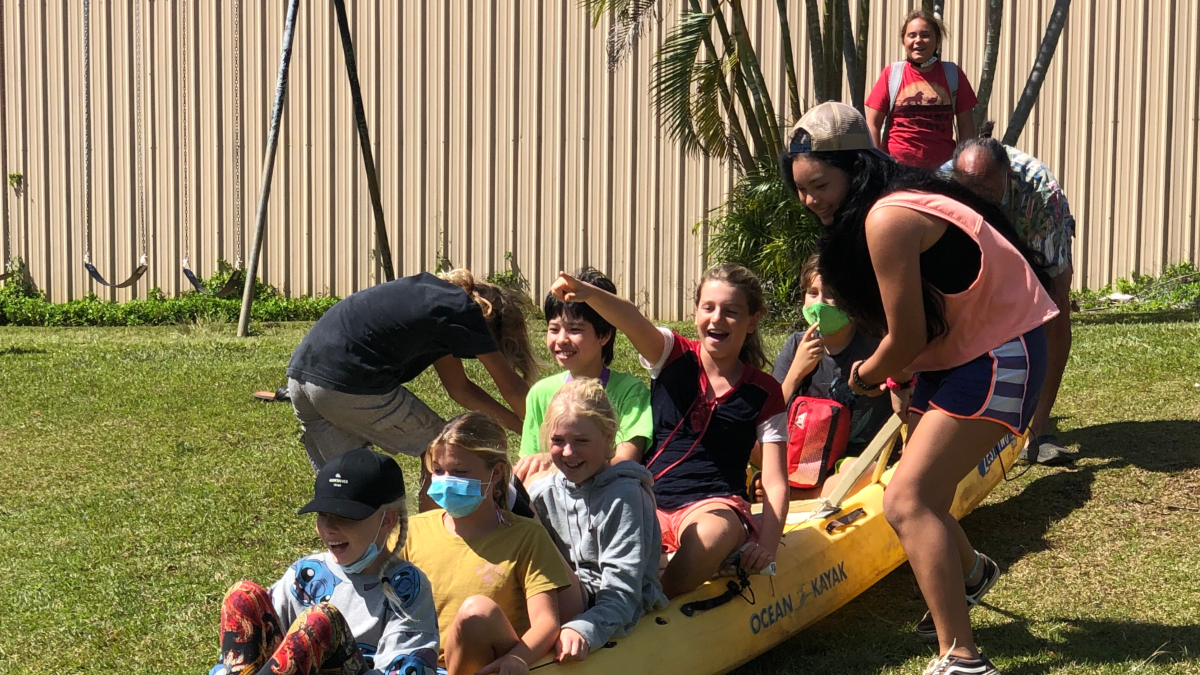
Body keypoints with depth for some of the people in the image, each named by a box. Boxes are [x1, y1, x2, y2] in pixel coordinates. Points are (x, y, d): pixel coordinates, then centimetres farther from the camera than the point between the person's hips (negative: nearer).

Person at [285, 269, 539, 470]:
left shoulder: (438, 293, 23)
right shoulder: (463, 311, -2)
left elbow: (458, 386, 27)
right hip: (350, 387, -9)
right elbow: (511, 388, 4)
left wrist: (517, 423, 25)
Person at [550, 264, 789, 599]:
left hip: (714, 506, 0)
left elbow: (775, 483, 1)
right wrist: (587, 293, -39)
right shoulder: (674, 356, 6)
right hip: (649, 501, 1)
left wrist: (766, 546, -17)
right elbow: (631, 320, -17)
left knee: (710, 535, -39)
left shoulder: (764, 393, 5)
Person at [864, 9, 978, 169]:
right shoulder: (891, 74, 3)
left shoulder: (953, 75, 8)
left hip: (942, 166, 1)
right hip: (897, 164, -1)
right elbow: (873, 123, 2)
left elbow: (966, 125, 9)